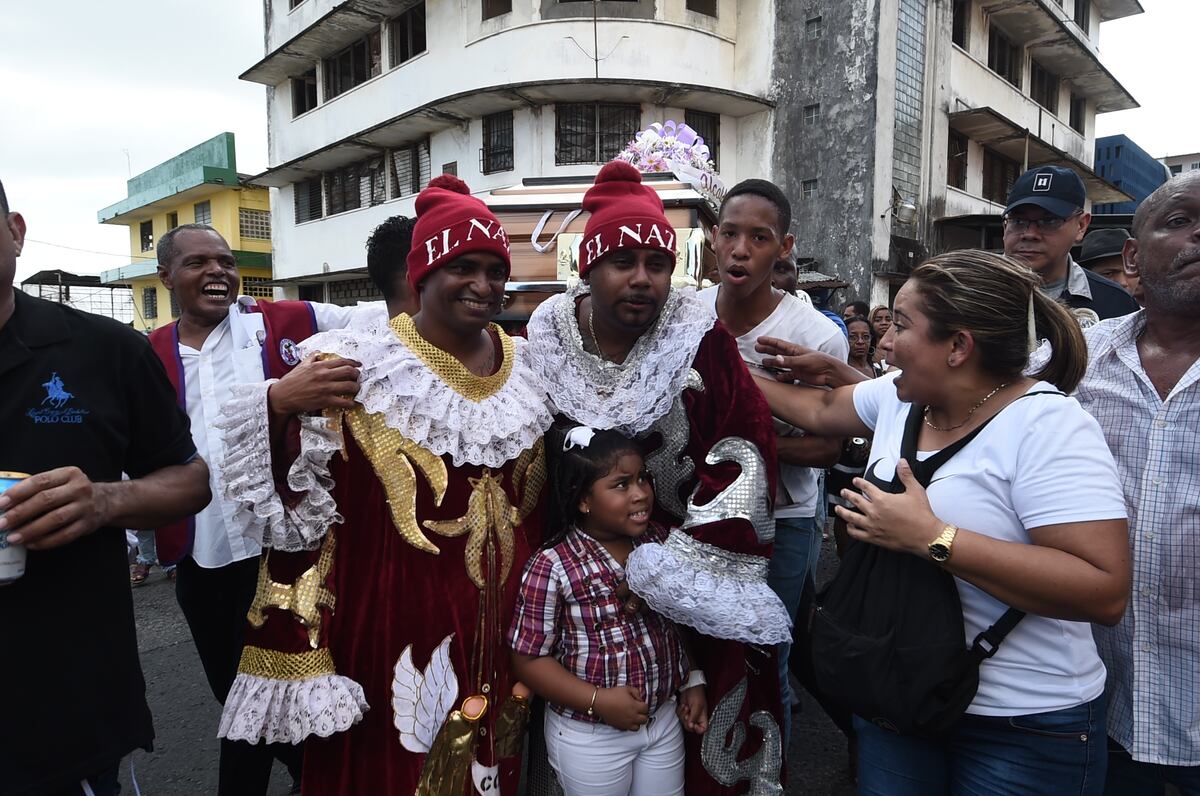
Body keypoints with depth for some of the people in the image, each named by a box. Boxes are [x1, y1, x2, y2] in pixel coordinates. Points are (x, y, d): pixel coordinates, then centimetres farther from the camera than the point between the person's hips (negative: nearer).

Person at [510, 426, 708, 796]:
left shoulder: (660, 541, -6)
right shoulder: (551, 566, -23)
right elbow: (528, 658, -18)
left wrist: (693, 681, 3)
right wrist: (599, 700, -22)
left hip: (664, 720, 5)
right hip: (589, 737, -4)